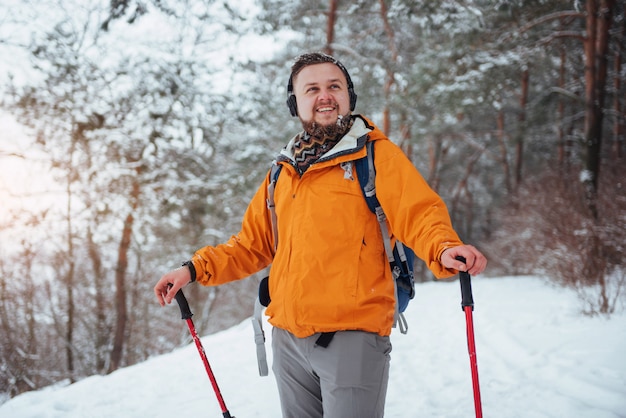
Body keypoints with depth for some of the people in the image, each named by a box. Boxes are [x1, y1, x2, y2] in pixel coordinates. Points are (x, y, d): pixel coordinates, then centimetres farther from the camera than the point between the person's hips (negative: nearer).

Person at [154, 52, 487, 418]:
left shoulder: (377, 155, -1)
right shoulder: (283, 173, 15)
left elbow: (419, 213, -12)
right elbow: (253, 245, 21)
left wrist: (444, 249, -33)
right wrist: (195, 269, 10)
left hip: (352, 337, -5)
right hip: (288, 339, 6)